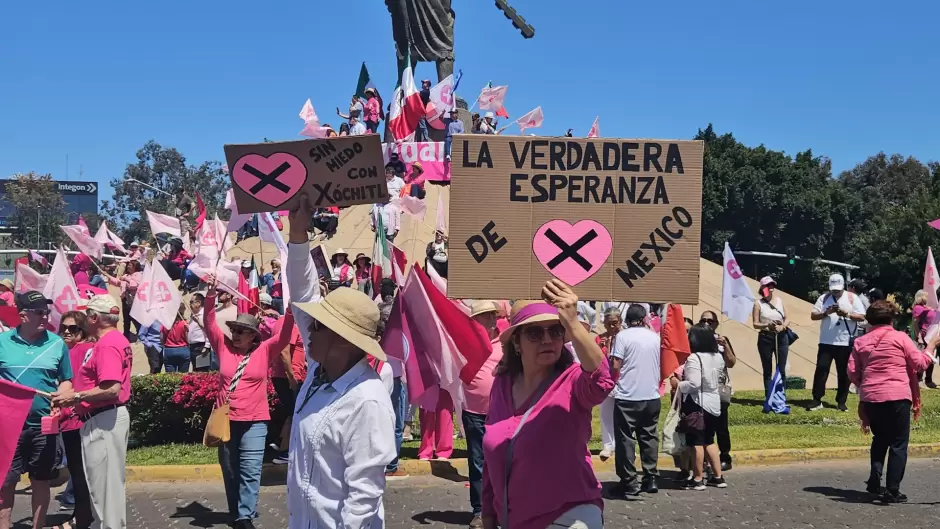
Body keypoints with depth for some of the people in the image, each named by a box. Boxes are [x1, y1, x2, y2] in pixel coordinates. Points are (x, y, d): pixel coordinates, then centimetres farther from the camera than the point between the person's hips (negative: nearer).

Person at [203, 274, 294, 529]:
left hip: (254, 421, -3)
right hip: (225, 419, 3)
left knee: (250, 471, -6)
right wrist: (211, 296, -14)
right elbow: (210, 325, -2)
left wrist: (290, 310, -24)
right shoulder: (224, 347, 5)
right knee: (230, 471, 12)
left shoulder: (264, 351, -1)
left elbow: (283, 335, -10)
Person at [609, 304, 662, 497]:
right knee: (649, 437, 13)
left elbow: (615, 366, -12)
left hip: (627, 396, -5)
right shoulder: (655, 337, 8)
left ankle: (629, 482, 0)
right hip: (652, 396, 5)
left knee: (626, 439, 1)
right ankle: (651, 479, 15)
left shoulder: (623, 336, -8)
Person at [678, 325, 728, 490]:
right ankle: (718, 477, 20)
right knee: (709, 441, 17)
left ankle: (698, 479, 7)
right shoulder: (718, 357, 5)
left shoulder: (694, 358, -18)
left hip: (697, 404, -7)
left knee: (696, 442, 1)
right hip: (713, 403, 7)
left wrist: (678, 385, -9)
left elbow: (693, 384, -25)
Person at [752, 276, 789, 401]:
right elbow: (755, 324, -6)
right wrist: (767, 325, -24)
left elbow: (787, 319, 6)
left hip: (781, 337, 3)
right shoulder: (758, 303, -3)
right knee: (767, 370, 5)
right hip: (765, 338, -2)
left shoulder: (780, 300, 6)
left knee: (781, 370, 3)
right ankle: (768, 398, 9)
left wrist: (782, 327, -14)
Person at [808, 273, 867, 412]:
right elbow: (813, 316, 3)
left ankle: (841, 401, 15)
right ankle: (817, 400, 4)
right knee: (821, 370, -1)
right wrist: (826, 313, -15)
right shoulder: (824, 298, 6)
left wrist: (846, 314, -18)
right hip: (826, 342, 1)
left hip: (846, 342, -1)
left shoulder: (853, 298, 2)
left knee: (844, 373, 6)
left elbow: (862, 317, -3)